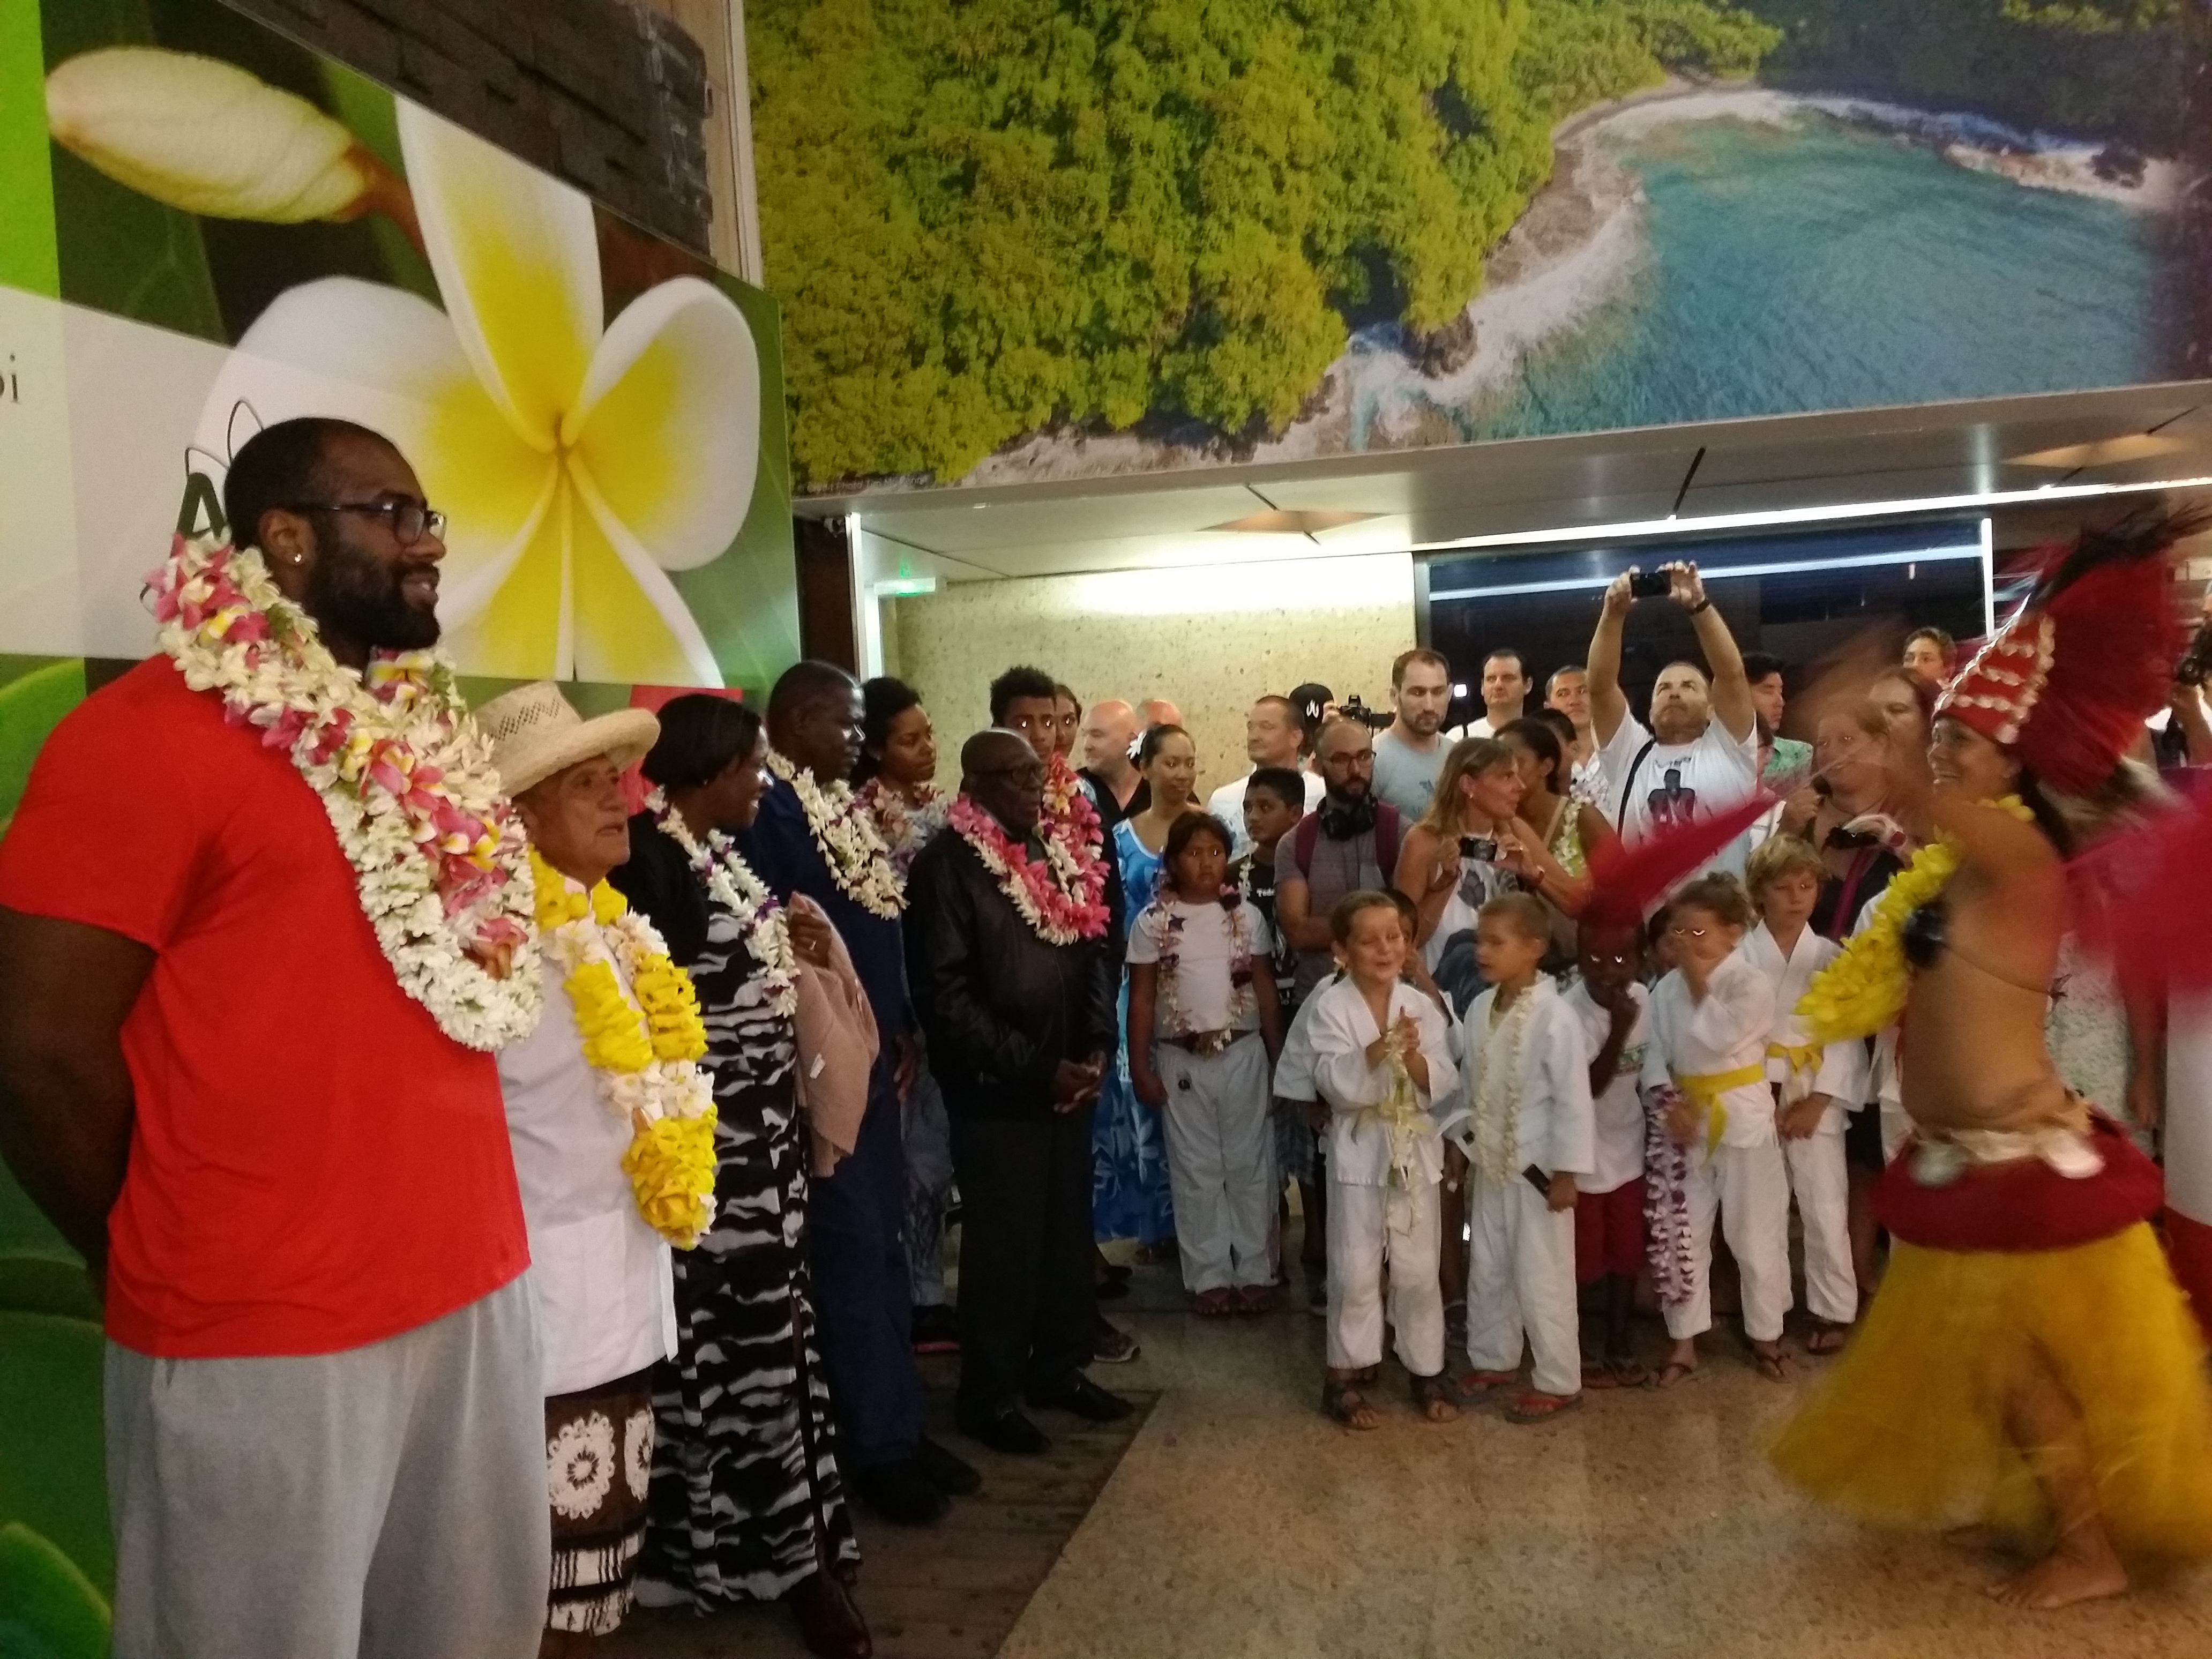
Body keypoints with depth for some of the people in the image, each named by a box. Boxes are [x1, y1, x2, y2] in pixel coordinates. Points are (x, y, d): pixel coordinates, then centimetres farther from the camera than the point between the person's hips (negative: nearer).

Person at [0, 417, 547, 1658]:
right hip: (262, 1341, -6)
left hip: (484, 1292, 7)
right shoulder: (148, 733, -12)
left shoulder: (432, 736, 10)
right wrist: (177, 1271, 0)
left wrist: (454, 1237, 12)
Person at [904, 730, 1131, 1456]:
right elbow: (945, 995, -17)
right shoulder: (947, 865, -13)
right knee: (1003, 1241, 5)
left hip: (1070, 1079, 6)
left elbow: (1094, 950, 12)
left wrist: (1098, 1046, -3)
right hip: (996, 1090, -6)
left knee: (1069, 1228, 15)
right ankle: (990, 1395, 21)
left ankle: (1059, 1365, 33)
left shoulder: (1058, 855, 8)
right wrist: (1033, 1068, -16)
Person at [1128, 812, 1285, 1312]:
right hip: (1181, 1059, -1)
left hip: (1243, 1053, 1)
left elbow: (1265, 989, 4)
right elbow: (1141, 999, 0)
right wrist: (1140, 1067, -3)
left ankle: (1254, 1271, 18)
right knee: (1196, 1169, 7)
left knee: (1249, 1163, 7)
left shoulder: (1247, 916, 2)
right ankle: (1209, 1276, 16)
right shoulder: (1152, 922, -2)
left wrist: (1279, 1055, 1)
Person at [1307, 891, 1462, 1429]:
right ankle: (1347, 1374, 18)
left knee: (1418, 1270, 11)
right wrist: (1380, 1048, -32)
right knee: (1356, 1271, 3)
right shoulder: (1330, 1008, -9)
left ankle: (1426, 1369, 26)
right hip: (1359, 1153, -2)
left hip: (1416, 1151, 3)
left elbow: (1443, 1087, -4)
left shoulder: (1422, 1007, 0)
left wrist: (1412, 1055, -23)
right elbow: (1336, 1086, -18)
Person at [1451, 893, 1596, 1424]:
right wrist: (1462, 1143, 14)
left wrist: (1566, 1172, -16)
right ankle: (1494, 1359, 36)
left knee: (1541, 1278, 2)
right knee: (1486, 1270, 18)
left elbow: (1573, 1098, -18)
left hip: (1537, 1167, -7)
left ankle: (1559, 1380, 18)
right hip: (1490, 1164, 7)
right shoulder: (1479, 1009, 1)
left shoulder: (1556, 1016, -20)